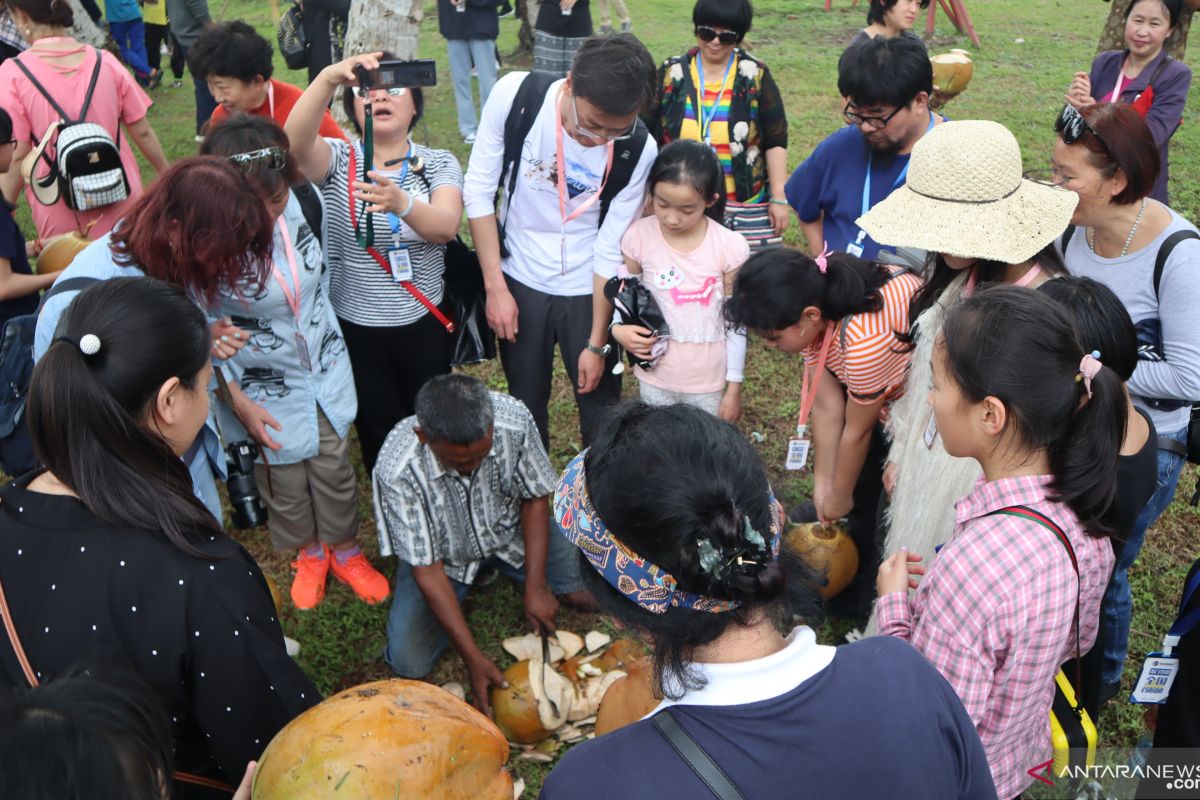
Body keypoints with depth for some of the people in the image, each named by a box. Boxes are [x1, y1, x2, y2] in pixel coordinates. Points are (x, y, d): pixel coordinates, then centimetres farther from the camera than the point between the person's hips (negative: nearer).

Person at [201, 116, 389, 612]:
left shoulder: (302, 201, -16)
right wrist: (238, 402, -14)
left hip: (326, 369, 3)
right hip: (265, 386, -3)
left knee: (334, 468, 15)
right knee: (283, 480, 15)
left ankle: (344, 550, 39)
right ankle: (308, 554, 43)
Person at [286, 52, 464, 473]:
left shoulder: (439, 163, -3)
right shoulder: (338, 160, -5)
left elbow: (445, 227, -24)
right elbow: (296, 141, -30)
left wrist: (400, 202, -46)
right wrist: (329, 77, -46)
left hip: (425, 326, 1)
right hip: (356, 329, 0)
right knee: (379, 438, 12)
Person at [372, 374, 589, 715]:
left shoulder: (514, 419, -31)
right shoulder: (397, 471, -36)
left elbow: (536, 498, -12)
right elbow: (428, 571, -26)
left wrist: (536, 587, -17)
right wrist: (473, 658, -26)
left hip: (510, 532, 2)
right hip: (445, 554, -1)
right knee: (408, 661, -15)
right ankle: (476, 578, 13)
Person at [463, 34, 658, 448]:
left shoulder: (638, 150, -21)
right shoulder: (514, 94, -20)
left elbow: (611, 250, -13)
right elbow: (478, 191, -10)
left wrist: (597, 343, -7)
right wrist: (495, 287, -11)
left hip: (587, 290, -1)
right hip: (518, 280, 1)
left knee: (601, 407, 10)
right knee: (525, 403, 16)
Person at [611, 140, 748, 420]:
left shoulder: (730, 248, -16)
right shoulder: (639, 237, -13)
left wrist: (734, 387, -2)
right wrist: (618, 328, -16)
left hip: (710, 382, -1)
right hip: (655, 378, 1)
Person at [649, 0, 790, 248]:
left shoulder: (755, 76, -1)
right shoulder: (672, 73, 2)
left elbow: (776, 141, 0)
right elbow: (650, 138, 8)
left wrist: (778, 198, -4)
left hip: (745, 208, -1)